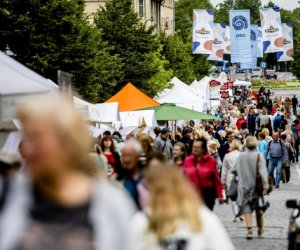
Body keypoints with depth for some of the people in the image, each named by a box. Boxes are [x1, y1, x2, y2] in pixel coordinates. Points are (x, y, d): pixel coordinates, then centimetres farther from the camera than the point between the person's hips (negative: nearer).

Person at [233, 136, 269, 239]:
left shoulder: (241, 156, -5)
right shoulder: (258, 156, -11)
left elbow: (235, 170, 4)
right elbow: (263, 171, -20)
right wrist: (265, 185, -22)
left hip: (244, 185, 0)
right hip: (256, 186, 0)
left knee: (246, 208, 1)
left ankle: (250, 229, -16)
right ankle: (260, 229, 28)